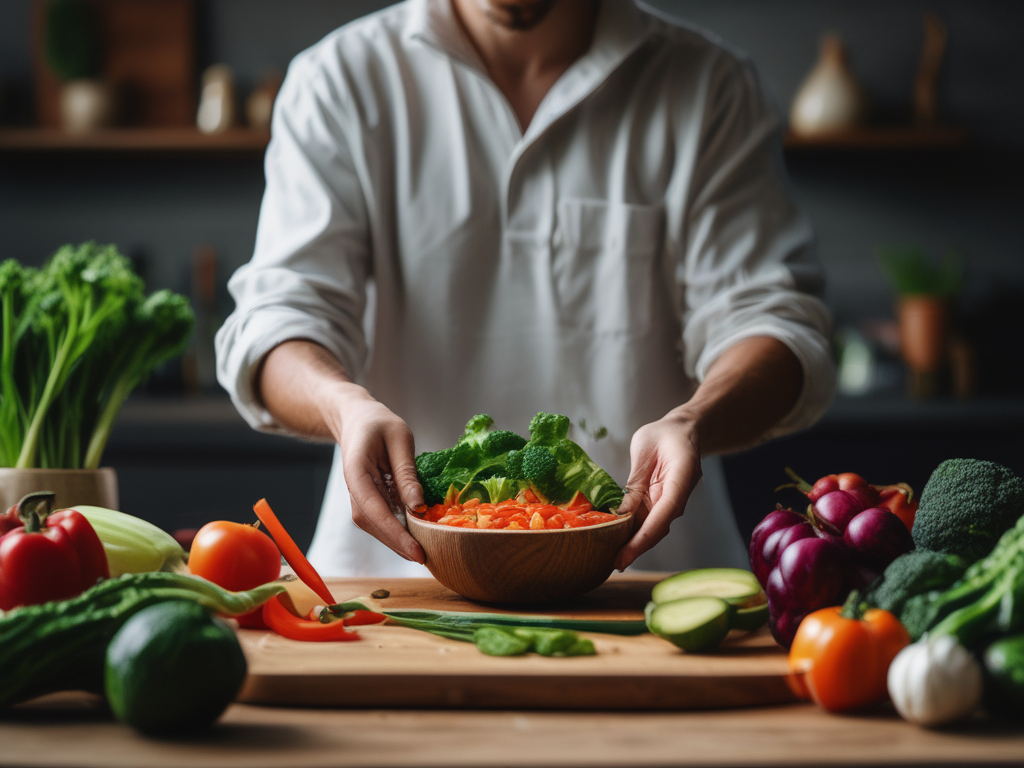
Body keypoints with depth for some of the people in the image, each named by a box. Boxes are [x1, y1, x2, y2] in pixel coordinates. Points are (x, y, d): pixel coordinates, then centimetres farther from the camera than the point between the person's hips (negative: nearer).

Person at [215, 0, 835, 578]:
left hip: (642, 567, 0)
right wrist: (347, 404, -26)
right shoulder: (341, 79, 6)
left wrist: (693, 421, -22)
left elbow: (767, 312, 1)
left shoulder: (710, 88, 8)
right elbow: (283, 310, -2)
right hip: (402, 566, 0)